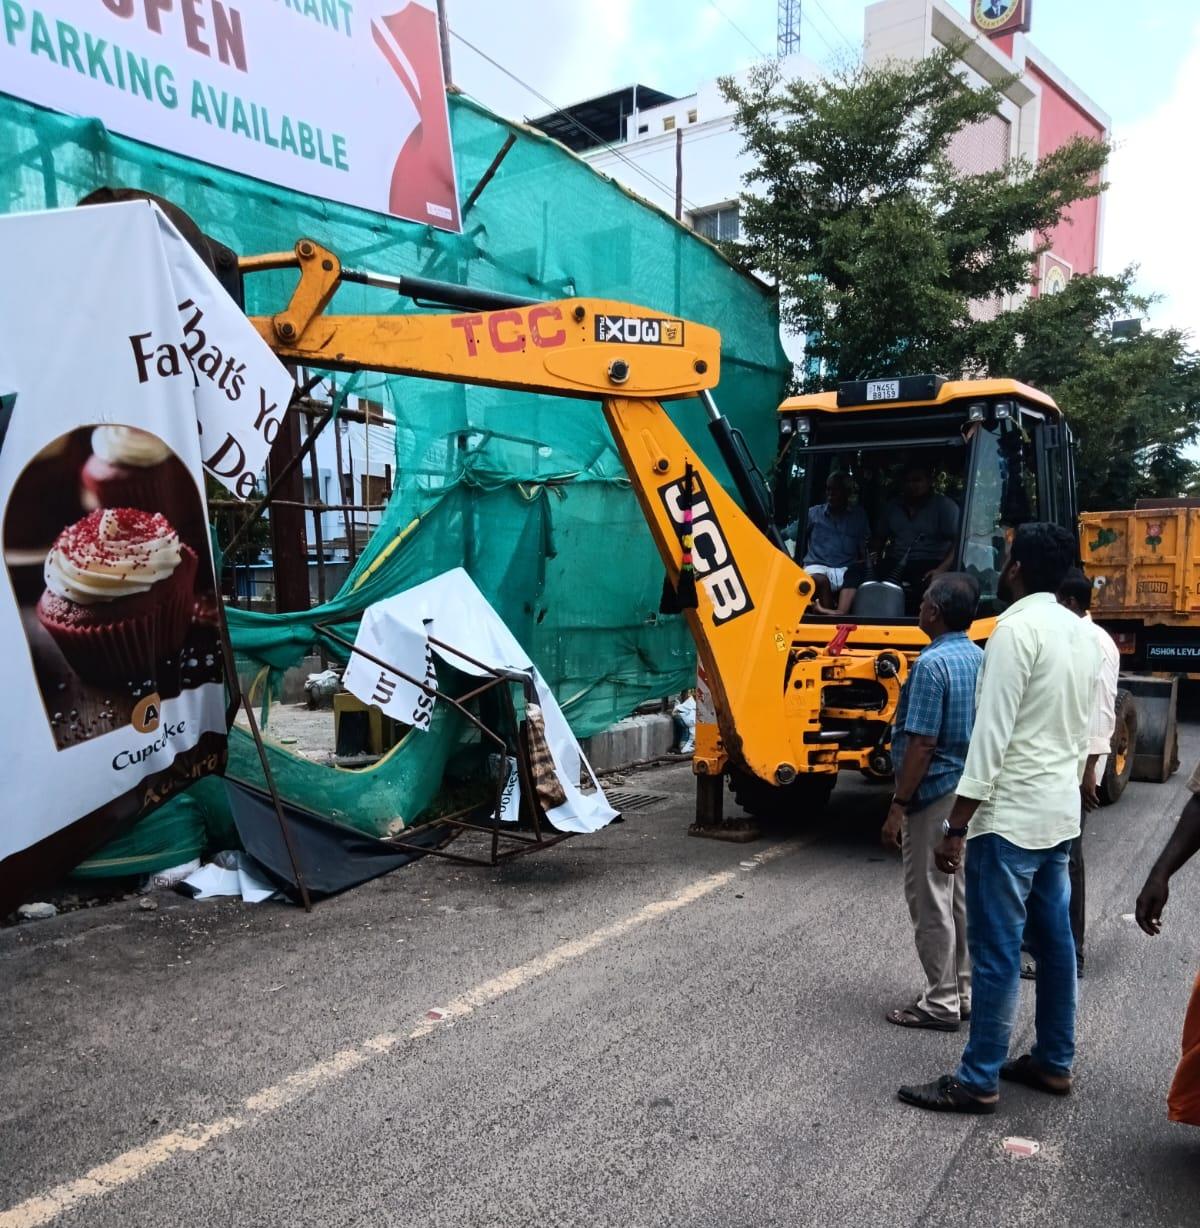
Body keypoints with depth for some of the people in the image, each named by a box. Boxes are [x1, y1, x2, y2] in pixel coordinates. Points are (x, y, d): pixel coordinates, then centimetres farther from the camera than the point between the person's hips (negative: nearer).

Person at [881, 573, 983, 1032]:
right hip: (970, 793, 9)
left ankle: (941, 1003, 10)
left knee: (931, 902, 1)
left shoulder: (932, 664, -20)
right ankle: (966, 993, 26)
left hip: (935, 796, -9)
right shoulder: (982, 659, 6)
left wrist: (897, 807, -17)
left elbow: (922, 744, -22)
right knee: (962, 897, 16)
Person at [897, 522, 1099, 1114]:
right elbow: (1082, 729, 16)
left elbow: (991, 735, -21)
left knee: (995, 949, -2)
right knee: (1054, 938, 16)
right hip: (1060, 812, 9)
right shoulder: (1080, 631, 10)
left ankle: (978, 1080, 7)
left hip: (1011, 815, -9)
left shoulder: (1016, 629, -17)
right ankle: (1054, 1062, 28)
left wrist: (956, 827, -18)